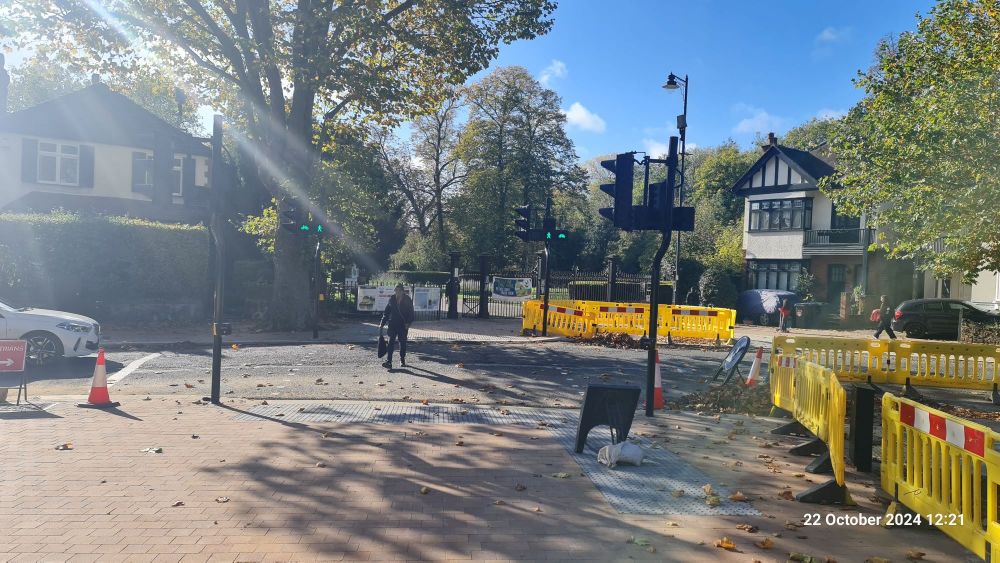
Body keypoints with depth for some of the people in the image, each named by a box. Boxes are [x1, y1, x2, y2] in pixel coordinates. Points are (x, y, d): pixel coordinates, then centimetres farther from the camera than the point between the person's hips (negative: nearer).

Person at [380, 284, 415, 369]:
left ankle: (402, 360, 23)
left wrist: (408, 323, -13)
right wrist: (382, 323, 5)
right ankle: (388, 361, -15)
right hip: (392, 324, 1)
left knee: (402, 342, 8)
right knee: (391, 342, -9)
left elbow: (411, 313, 0)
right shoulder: (392, 299, 6)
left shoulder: (407, 300, 0)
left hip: (403, 325, -1)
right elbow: (386, 311, 10)